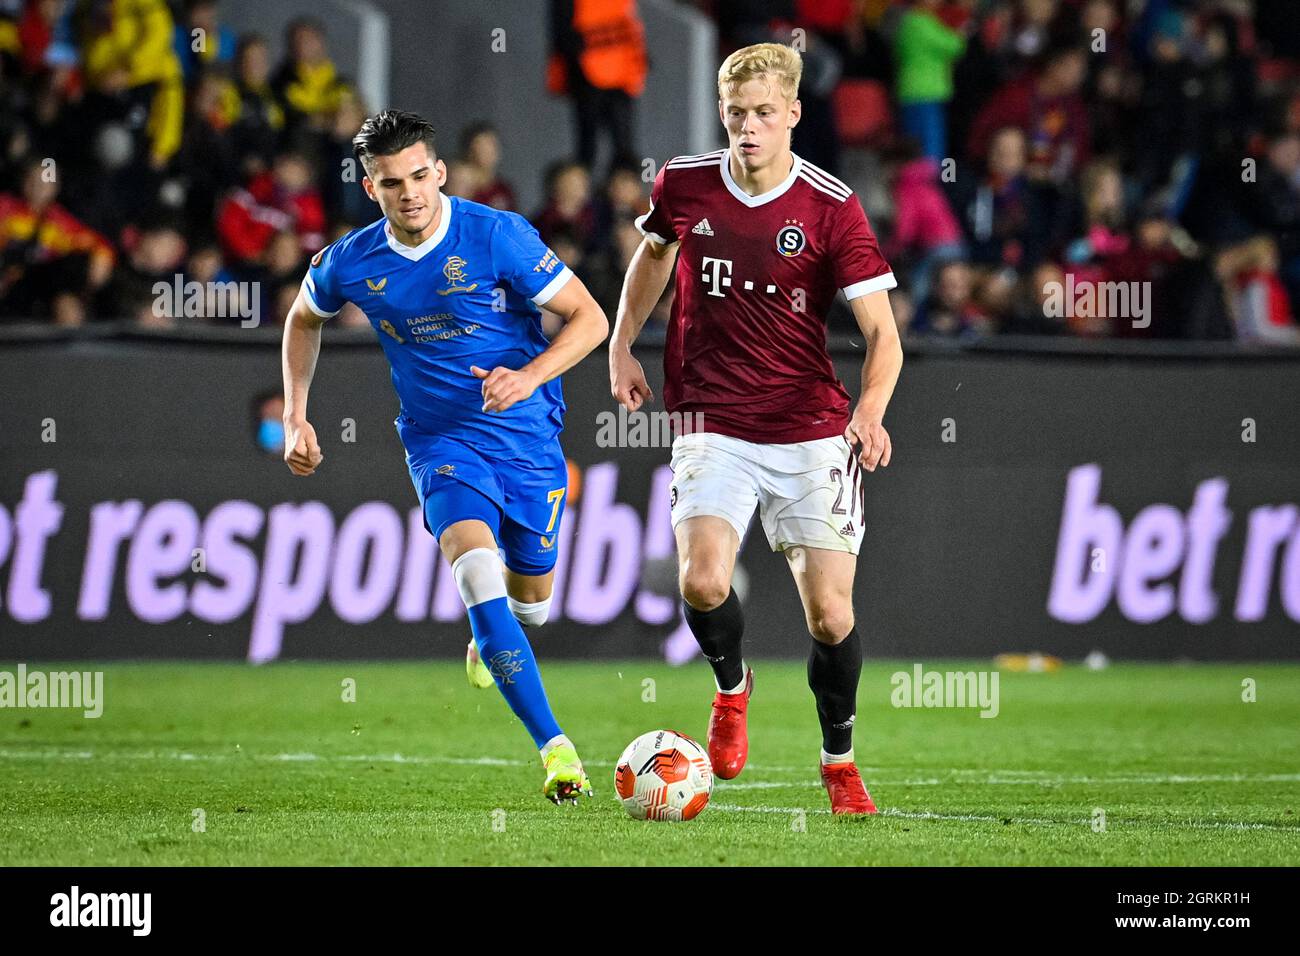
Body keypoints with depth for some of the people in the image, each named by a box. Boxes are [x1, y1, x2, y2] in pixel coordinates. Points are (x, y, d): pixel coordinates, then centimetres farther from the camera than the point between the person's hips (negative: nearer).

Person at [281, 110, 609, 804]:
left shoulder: (496, 237, -14)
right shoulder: (350, 263, -5)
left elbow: (589, 318, -11)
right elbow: (303, 320, 18)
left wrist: (528, 377, -26)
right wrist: (295, 419, 11)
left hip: (527, 436, 0)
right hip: (442, 442, 0)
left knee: (529, 602, 14)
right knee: (478, 571, -27)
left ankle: (488, 642, 55)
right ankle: (554, 748, -29)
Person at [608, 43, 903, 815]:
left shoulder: (833, 208, -9)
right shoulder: (683, 186, -1)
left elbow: (883, 332, -11)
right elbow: (653, 251, 23)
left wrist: (870, 410, -29)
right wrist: (623, 346, 17)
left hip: (813, 433, -1)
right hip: (715, 426, 1)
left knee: (831, 612, -6)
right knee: (702, 580, -22)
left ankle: (840, 760, 19)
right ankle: (733, 688, 11)